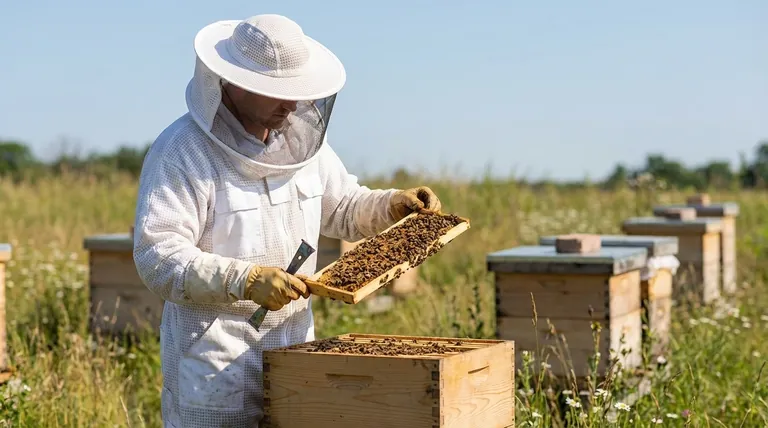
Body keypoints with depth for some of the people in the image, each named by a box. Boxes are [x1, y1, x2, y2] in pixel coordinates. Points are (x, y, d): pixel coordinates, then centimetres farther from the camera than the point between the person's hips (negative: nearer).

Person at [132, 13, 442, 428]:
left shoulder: (300, 136, 7)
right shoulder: (181, 152, -15)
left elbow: (343, 208, 21)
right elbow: (157, 256, -24)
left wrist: (393, 205, 2)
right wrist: (245, 280, -34)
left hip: (294, 352, 7)